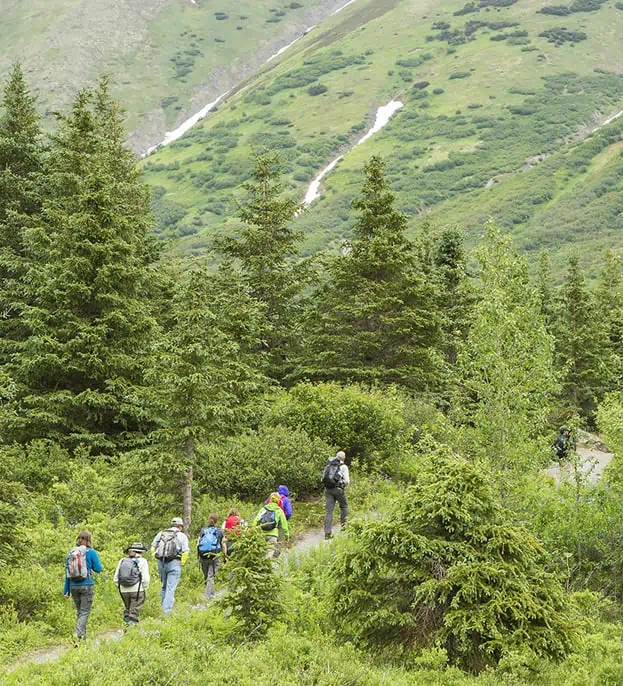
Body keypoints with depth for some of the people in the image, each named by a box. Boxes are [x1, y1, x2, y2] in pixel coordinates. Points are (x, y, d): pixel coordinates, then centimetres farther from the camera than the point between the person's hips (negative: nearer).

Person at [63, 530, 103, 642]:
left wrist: (66, 591, 13)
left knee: (79, 612, 17)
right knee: (85, 612, -3)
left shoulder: (70, 553, 6)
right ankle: (78, 633, -22)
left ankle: (82, 635, 20)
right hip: (87, 586, -4)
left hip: (74, 586, 4)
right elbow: (98, 569, -3)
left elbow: (67, 573, 9)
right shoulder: (91, 552, -6)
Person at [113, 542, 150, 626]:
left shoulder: (122, 561, 9)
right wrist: (145, 588, 6)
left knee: (127, 608, 22)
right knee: (134, 613, 2)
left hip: (124, 591, 4)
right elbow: (145, 578, -9)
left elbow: (115, 578, 8)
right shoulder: (142, 561, -3)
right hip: (137, 591, -4)